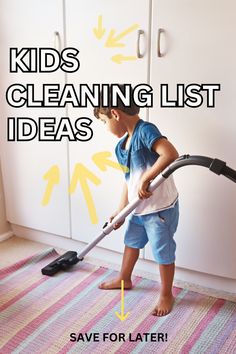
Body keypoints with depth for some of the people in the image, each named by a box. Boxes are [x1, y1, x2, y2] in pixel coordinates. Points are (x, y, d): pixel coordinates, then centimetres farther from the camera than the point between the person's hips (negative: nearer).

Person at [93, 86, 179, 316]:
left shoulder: (146, 130, -22)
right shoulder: (121, 145, 4)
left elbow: (171, 154, -37)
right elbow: (128, 180, 10)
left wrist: (146, 179, -35)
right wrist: (120, 211, 12)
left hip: (161, 208, -9)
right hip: (138, 208, 9)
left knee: (163, 253, 8)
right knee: (131, 242, 25)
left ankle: (166, 295, 29)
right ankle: (124, 279, 48)